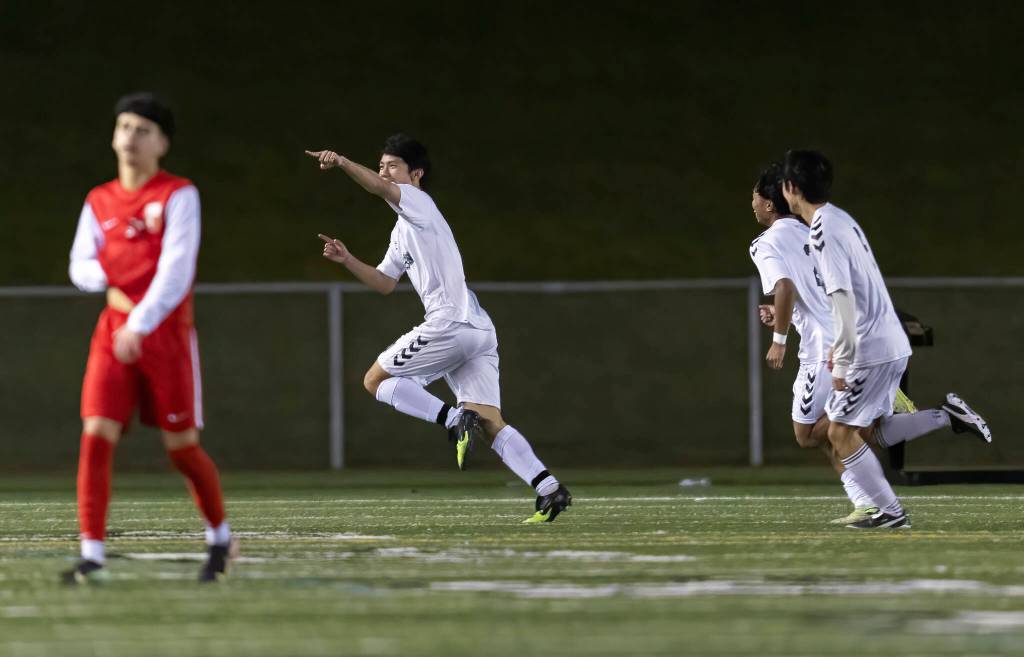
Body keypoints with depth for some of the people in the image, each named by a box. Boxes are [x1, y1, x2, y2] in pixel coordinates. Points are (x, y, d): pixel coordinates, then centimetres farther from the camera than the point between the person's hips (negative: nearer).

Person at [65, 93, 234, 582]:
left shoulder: (179, 196, -5)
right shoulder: (98, 202, 11)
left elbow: (176, 269, -15)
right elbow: (80, 266, 16)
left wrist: (141, 324, -25)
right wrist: (104, 277, -7)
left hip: (166, 334, -4)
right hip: (113, 332, 4)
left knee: (182, 447, 2)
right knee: (96, 435, -12)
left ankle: (219, 537, 26)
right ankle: (91, 554, -11)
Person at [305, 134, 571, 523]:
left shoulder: (419, 204, 1)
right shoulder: (403, 231, 29)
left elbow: (380, 187, -19)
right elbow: (384, 283, 34)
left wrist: (341, 162, -31)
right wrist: (347, 261, 21)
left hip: (450, 325, -9)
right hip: (479, 330, 9)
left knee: (376, 380, 2)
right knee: (490, 423, -1)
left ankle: (455, 420, -13)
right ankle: (549, 489, -15)